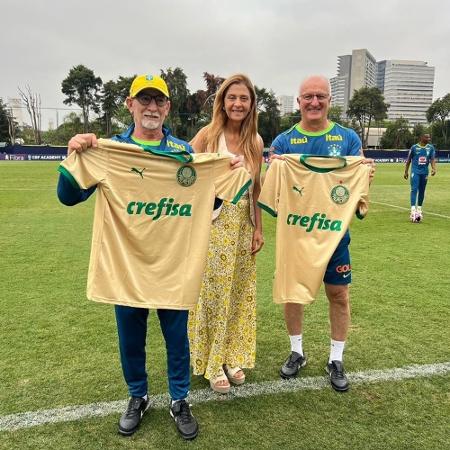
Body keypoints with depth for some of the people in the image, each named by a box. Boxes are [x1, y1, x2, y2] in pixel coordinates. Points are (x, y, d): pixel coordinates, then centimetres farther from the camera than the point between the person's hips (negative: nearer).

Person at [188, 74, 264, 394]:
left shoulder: (255, 141, 6)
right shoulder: (208, 134, -6)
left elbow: (257, 189, 10)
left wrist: (258, 228, 7)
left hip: (243, 226, 4)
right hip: (212, 223, -4)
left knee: (239, 293, 11)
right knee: (212, 292, 3)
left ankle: (233, 356, 29)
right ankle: (213, 363, 20)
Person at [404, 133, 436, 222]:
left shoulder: (431, 148, 5)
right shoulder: (414, 147, -2)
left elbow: (432, 159, -1)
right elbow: (409, 160, 5)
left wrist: (433, 168, -19)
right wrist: (406, 172, 6)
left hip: (424, 172, 3)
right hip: (415, 171, -3)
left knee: (422, 191, 9)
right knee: (414, 189, -14)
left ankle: (419, 209, 22)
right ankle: (413, 210, -21)